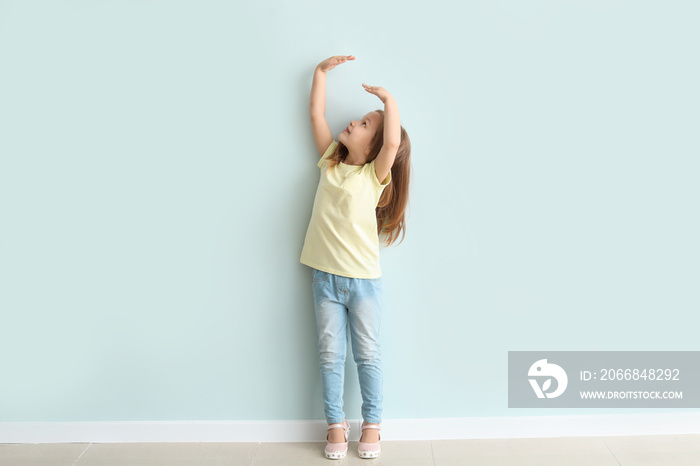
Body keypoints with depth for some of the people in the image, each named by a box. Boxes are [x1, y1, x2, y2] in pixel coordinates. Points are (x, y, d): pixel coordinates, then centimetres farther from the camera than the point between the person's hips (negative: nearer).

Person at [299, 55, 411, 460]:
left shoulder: (375, 175, -7)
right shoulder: (331, 162, 6)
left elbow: (394, 143, -27)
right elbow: (316, 112, 8)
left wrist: (389, 99, -18)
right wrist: (323, 70, 8)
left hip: (364, 279, -4)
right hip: (326, 277, 4)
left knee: (368, 356, 9)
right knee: (331, 356, 10)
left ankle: (372, 425, 23)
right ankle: (336, 424, 24)